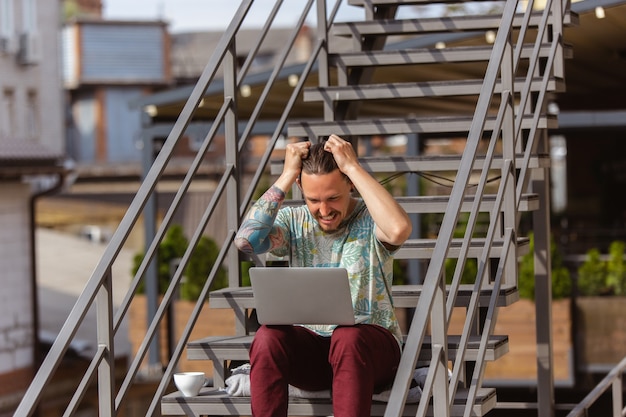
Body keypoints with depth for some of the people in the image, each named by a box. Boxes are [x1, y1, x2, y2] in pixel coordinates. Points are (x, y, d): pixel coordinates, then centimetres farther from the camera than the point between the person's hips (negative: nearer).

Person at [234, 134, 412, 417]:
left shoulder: (370, 219, -2)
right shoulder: (293, 222, 7)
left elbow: (399, 229, -28)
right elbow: (245, 240, -13)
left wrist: (353, 166, -20)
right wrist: (286, 176, -9)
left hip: (372, 345, -2)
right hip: (310, 346, 3)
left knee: (348, 337, -37)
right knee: (268, 337, -30)